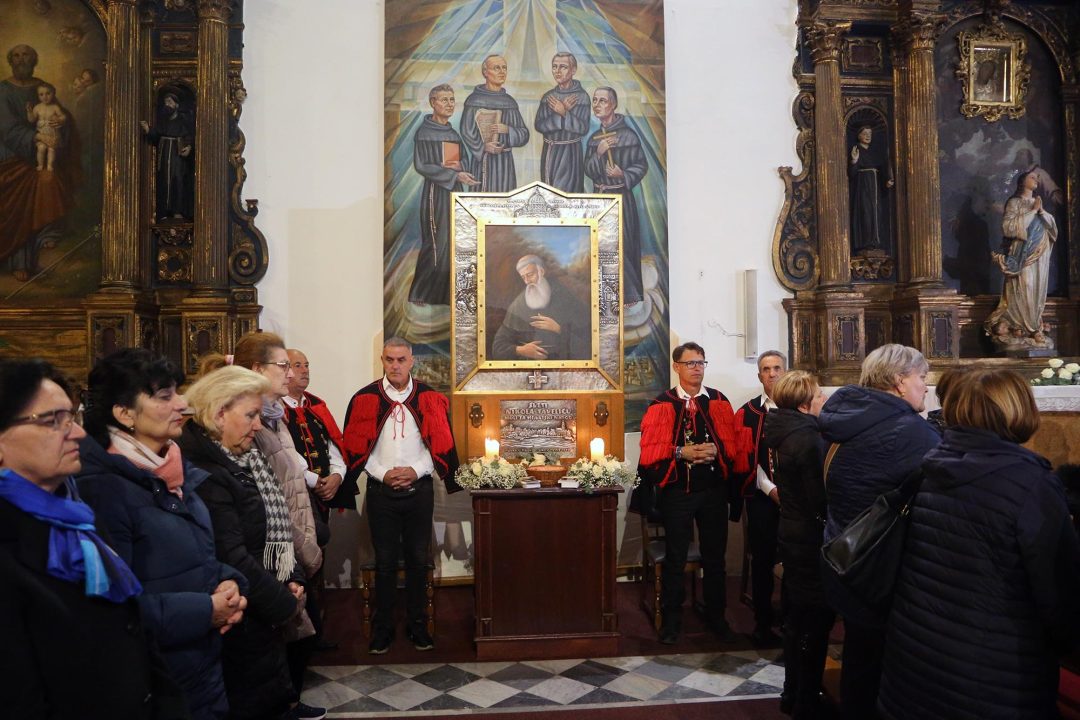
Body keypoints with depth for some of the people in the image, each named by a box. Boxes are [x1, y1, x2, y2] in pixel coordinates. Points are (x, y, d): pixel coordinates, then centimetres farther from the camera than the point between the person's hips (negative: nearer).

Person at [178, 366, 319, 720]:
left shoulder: (246, 459, 6)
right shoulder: (205, 473, -23)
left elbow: (275, 529, 11)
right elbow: (232, 558, -26)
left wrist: (292, 581, 0)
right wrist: (285, 605, -16)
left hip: (264, 612, 8)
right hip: (240, 623, -8)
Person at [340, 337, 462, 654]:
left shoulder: (429, 398, 1)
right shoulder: (365, 398, -1)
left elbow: (441, 445, 0)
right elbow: (356, 447, -1)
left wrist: (416, 470, -13)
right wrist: (383, 473, -12)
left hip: (419, 490, 1)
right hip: (381, 491, -1)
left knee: (418, 560, 10)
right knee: (385, 562, 8)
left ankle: (417, 624, 25)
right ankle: (383, 627, 22)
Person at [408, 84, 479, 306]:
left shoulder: (453, 133, 15)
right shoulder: (424, 132, -6)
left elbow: (466, 160, 16)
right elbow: (421, 165, -13)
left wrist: (459, 166, -9)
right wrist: (455, 175, -20)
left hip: (455, 191, 7)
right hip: (436, 191, -7)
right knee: (437, 242, -7)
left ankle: (449, 291, 13)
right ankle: (422, 293, 4)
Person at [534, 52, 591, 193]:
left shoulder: (581, 96, -8)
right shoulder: (548, 96, 3)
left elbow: (583, 129, -14)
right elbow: (539, 125, -7)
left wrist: (564, 113, -25)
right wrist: (563, 110, -16)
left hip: (570, 153, -5)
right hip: (549, 152, 5)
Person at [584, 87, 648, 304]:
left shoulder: (627, 134, -7)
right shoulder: (594, 138, 10)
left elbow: (642, 164, -4)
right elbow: (588, 171, 6)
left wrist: (624, 175, -19)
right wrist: (598, 154, -11)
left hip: (620, 197, -6)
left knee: (620, 244, -6)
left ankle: (630, 294, 6)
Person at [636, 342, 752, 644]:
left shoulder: (719, 401, 6)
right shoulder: (661, 405, -2)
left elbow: (735, 443, 4)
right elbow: (651, 448, -7)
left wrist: (717, 451, -14)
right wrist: (681, 453, -18)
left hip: (715, 490, 2)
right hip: (677, 492, -2)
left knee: (715, 557, 13)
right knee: (675, 558, 7)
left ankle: (717, 616, 29)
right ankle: (671, 620, 21)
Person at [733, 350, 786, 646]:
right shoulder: (747, 412, 3)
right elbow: (747, 457, -1)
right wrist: (770, 489, -10)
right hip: (761, 496, 0)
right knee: (762, 559, 6)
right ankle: (763, 623, 18)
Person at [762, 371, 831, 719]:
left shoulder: (779, 431, 5)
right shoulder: (808, 439, -22)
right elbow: (821, 498, -21)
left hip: (792, 533, 9)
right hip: (811, 538, -9)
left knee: (798, 617, 20)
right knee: (817, 622, 5)